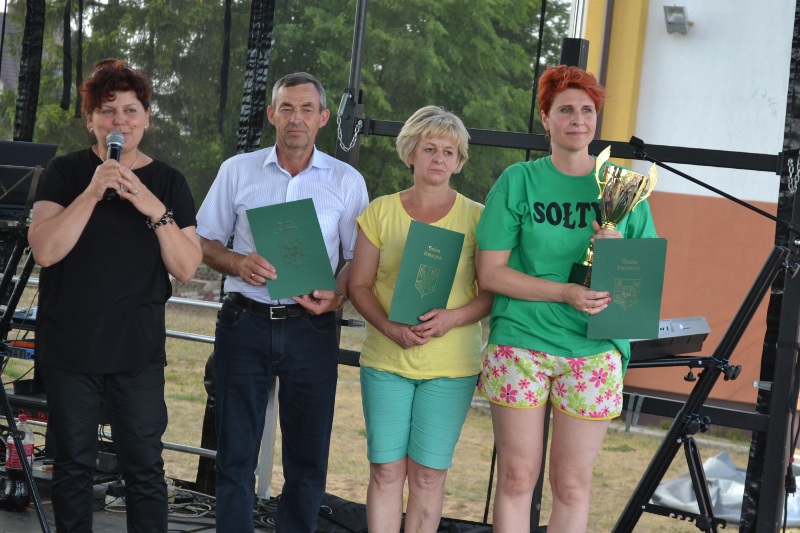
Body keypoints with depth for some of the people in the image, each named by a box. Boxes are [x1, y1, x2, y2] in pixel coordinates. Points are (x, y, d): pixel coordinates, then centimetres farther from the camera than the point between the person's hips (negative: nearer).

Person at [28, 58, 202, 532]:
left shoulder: (168, 182, 5)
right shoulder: (66, 173, 2)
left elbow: (187, 268, -3)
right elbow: (45, 250, -12)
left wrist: (156, 209, -16)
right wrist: (92, 193, -20)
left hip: (138, 350, 0)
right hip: (70, 346, 0)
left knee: (145, 468, 0)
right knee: (74, 465, 9)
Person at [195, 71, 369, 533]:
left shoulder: (347, 181, 5)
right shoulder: (237, 171, 7)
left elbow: (359, 258, 7)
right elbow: (206, 243, 10)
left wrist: (337, 296, -13)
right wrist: (239, 264, -11)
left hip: (311, 328, 0)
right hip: (246, 322, 0)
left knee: (308, 456, 4)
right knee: (236, 452, 2)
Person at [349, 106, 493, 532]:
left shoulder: (475, 217, 2)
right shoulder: (381, 212, 5)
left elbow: (494, 292, 0)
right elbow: (359, 284, 4)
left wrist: (451, 319, -18)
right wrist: (390, 327, -14)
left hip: (450, 364, -1)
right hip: (385, 359, 1)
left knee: (429, 473, 2)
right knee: (386, 469, 0)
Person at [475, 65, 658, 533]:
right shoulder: (519, 180, 2)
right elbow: (490, 272, -4)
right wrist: (566, 292, -15)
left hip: (594, 351, 1)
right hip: (520, 342, -1)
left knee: (573, 484, 4)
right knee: (516, 478, 2)